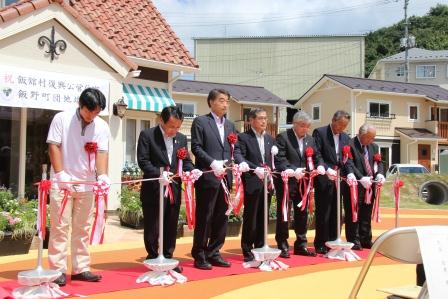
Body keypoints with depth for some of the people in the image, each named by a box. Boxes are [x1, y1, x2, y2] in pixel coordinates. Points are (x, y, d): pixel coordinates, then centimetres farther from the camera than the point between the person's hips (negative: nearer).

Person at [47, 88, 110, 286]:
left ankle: (80, 268, 15)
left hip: (86, 184, 3)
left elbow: (102, 152, -4)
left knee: (83, 228, 7)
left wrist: (102, 175, -20)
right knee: (60, 227, -2)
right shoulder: (61, 119, -5)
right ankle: (58, 270, 5)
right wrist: (60, 174, -17)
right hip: (62, 183, -3)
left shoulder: (102, 126, 2)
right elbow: (53, 146, -8)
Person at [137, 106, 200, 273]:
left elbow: (186, 161, 11)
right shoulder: (147, 135, -5)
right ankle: (153, 260, 20)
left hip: (174, 191, 5)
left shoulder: (181, 138, 11)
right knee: (152, 229, 5)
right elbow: (143, 160, -11)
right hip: (154, 191, -5)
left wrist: (192, 170, -11)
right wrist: (159, 174, -25)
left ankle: (167, 259, 25)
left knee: (171, 228, 13)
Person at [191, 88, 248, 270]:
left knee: (221, 217, 10)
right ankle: (199, 256, 10)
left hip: (226, 177, 6)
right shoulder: (200, 122, -2)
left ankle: (213, 253, 20)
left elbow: (235, 148, 15)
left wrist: (241, 162, -5)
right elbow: (196, 147, -9)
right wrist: (213, 163, -21)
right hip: (208, 177, -6)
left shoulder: (230, 125, 17)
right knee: (204, 217, 0)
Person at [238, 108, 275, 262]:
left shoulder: (270, 138, 15)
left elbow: (273, 160, 16)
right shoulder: (243, 137, -3)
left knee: (263, 218, 10)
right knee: (250, 218, 1)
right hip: (252, 183, -5)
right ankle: (247, 251, 10)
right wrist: (256, 169, -23)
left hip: (267, 183, 5)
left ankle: (260, 248, 20)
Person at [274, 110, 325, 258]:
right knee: (283, 214, 2)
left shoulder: (310, 139, 11)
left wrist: (320, 166, -10)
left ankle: (301, 245, 22)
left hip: (303, 182, 6)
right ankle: (282, 246, 10)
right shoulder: (282, 137, -9)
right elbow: (279, 159, -17)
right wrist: (293, 170, -30)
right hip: (286, 181, -6)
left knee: (302, 214, 11)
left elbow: (316, 156, 12)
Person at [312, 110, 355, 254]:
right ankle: (320, 245, 8)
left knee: (336, 214, 10)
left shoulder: (346, 137, 15)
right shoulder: (319, 133, -4)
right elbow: (316, 155, -11)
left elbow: (348, 158, 11)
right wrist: (327, 169, -24)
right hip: (324, 180, -6)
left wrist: (350, 173, -7)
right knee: (323, 214, 0)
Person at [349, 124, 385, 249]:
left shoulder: (373, 147, 14)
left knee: (366, 215, 13)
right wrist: (361, 178, -27)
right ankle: (354, 241, 7)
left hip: (369, 185, 7)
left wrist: (380, 174, -8)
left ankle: (366, 241, 22)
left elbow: (379, 162, 13)